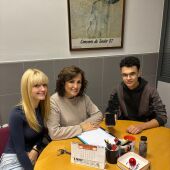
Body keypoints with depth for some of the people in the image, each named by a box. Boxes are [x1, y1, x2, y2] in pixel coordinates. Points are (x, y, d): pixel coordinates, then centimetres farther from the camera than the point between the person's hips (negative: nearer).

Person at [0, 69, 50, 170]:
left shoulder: (43, 107, -4)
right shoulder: (17, 114, -21)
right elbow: (19, 150, -20)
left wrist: (36, 149, -9)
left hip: (34, 156, 5)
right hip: (14, 159, -5)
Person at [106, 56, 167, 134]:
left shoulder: (150, 91, -15)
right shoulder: (118, 91, -7)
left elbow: (162, 117, -16)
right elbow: (110, 113, -1)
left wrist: (141, 126, -30)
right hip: (125, 129, 1)